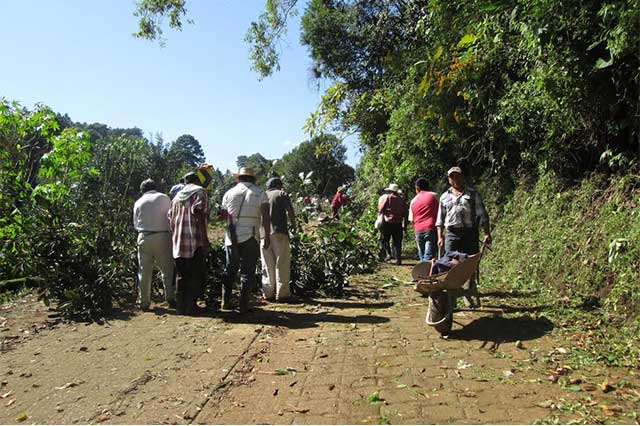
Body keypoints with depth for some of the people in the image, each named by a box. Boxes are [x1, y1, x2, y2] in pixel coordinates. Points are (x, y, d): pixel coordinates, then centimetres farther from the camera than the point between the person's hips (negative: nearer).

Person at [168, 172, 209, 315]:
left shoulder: (177, 196, 20)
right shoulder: (200, 192, 0)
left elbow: (171, 219, 18)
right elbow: (199, 213, -14)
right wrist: (204, 237, -16)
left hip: (178, 242, 6)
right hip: (195, 241, -6)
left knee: (181, 275, 13)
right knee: (196, 275, 2)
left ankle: (180, 306, 17)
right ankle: (190, 306, 2)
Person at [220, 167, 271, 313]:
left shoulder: (229, 193, 6)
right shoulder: (260, 194, -1)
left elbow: (222, 214, 7)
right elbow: (266, 216, -10)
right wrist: (267, 236, -8)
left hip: (231, 238, 2)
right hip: (250, 238, -2)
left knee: (230, 270, 15)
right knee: (247, 272, 5)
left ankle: (225, 301, 17)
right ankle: (243, 305, 6)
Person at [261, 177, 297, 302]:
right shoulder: (282, 194, 6)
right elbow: (290, 211, -6)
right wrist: (294, 225, 5)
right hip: (279, 232, -4)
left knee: (267, 265, 10)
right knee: (282, 264, 1)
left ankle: (268, 293, 13)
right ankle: (282, 294, 3)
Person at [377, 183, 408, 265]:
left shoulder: (385, 197, 4)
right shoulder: (401, 200, 15)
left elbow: (381, 209, -7)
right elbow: (406, 213, 12)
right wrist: (405, 226, 15)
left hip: (387, 222, -3)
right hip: (398, 223, 3)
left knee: (384, 239, 9)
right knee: (397, 242, 7)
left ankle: (388, 254, -8)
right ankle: (398, 259, 4)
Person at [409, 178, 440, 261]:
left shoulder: (413, 201, 12)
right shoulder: (433, 196, 3)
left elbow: (412, 219, 13)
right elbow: (439, 212, 5)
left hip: (418, 231, 4)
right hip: (431, 229, -3)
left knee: (422, 257, 14)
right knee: (429, 256, -8)